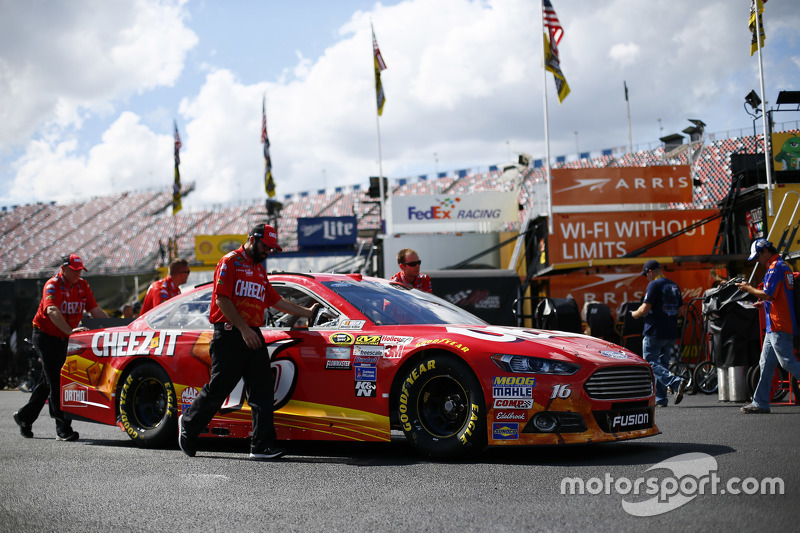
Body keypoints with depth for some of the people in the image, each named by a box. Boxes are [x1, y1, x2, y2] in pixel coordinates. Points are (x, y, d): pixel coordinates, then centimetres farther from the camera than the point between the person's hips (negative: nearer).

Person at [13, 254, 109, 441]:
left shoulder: (83, 286, 1)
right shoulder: (52, 285, -18)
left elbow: (95, 310, 0)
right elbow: (52, 311, -35)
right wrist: (70, 331, -48)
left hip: (63, 338, 7)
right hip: (44, 334, -7)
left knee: (48, 381, 14)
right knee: (56, 381, -13)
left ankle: (24, 417, 31)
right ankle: (63, 429, -16)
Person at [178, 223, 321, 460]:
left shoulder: (260, 269, 23)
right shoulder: (231, 262, -2)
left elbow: (276, 301, 27)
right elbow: (222, 300, -11)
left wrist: (307, 312, 25)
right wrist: (243, 329, -17)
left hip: (253, 336, 7)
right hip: (229, 334, -7)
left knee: (262, 391, -2)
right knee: (219, 387, -4)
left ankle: (262, 445, -2)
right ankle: (188, 424, 20)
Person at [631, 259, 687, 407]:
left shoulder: (654, 285, -11)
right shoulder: (674, 286, 14)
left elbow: (645, 309, -17)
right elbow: (680, 309, 17)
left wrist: (635, 314, 2)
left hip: (655, 332, -8)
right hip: (671, 333, 8)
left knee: (651, 363, -4)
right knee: (662, 363, 13)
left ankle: (675, 382, -24)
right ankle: (660, 399, 12)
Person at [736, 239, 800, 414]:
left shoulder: (776, 268, -13)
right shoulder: (783, 266, 19)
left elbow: (768, 294, -20)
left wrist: (748, 288, -7)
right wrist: (763, 303, 23)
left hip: (779, 327, -10)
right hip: (774, 327, 10)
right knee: (766, 365, 10)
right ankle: (760, 402, 12)